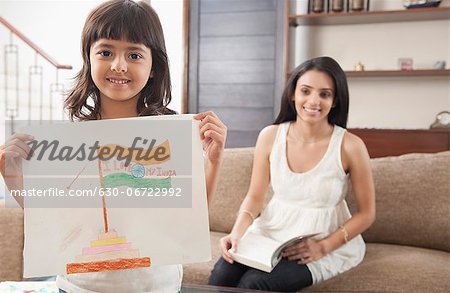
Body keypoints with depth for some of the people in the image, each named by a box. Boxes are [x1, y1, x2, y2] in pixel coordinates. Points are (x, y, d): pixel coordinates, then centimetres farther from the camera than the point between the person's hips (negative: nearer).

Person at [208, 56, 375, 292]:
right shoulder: (271, 136, -4)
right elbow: (254, 196, 3)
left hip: (328, 242, -3)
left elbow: (366, 213, -5)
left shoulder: (350, 146, -13)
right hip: (271, 232, 3)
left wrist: (323, 247, -16)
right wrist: (237, 231, -16)